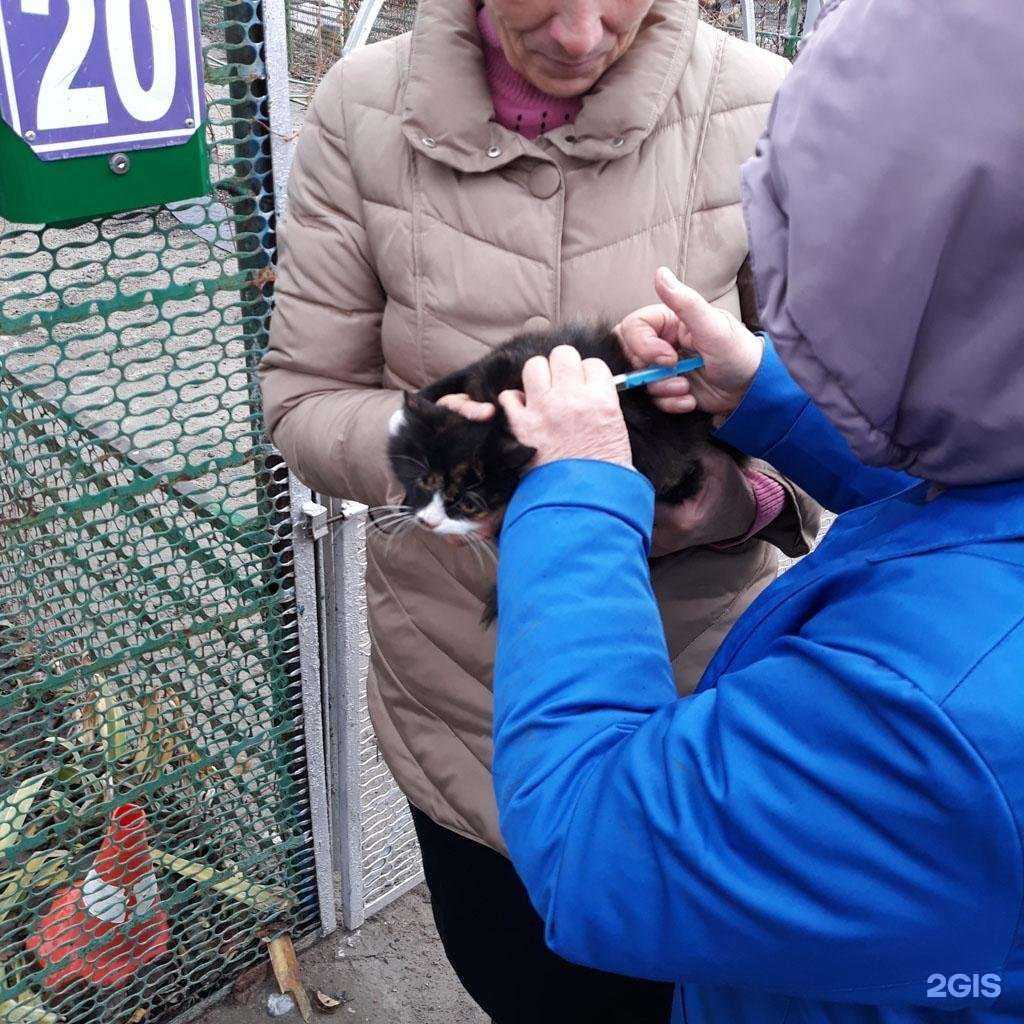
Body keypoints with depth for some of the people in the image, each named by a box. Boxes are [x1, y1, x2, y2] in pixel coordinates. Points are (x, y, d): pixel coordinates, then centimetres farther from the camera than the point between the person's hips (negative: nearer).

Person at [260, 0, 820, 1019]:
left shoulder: (761, 112, -15)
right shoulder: (363, 110, -11)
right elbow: (304, 400, -7)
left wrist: (738, 491, -28)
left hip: (693, 706, -1)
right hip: (461, 703, 1)